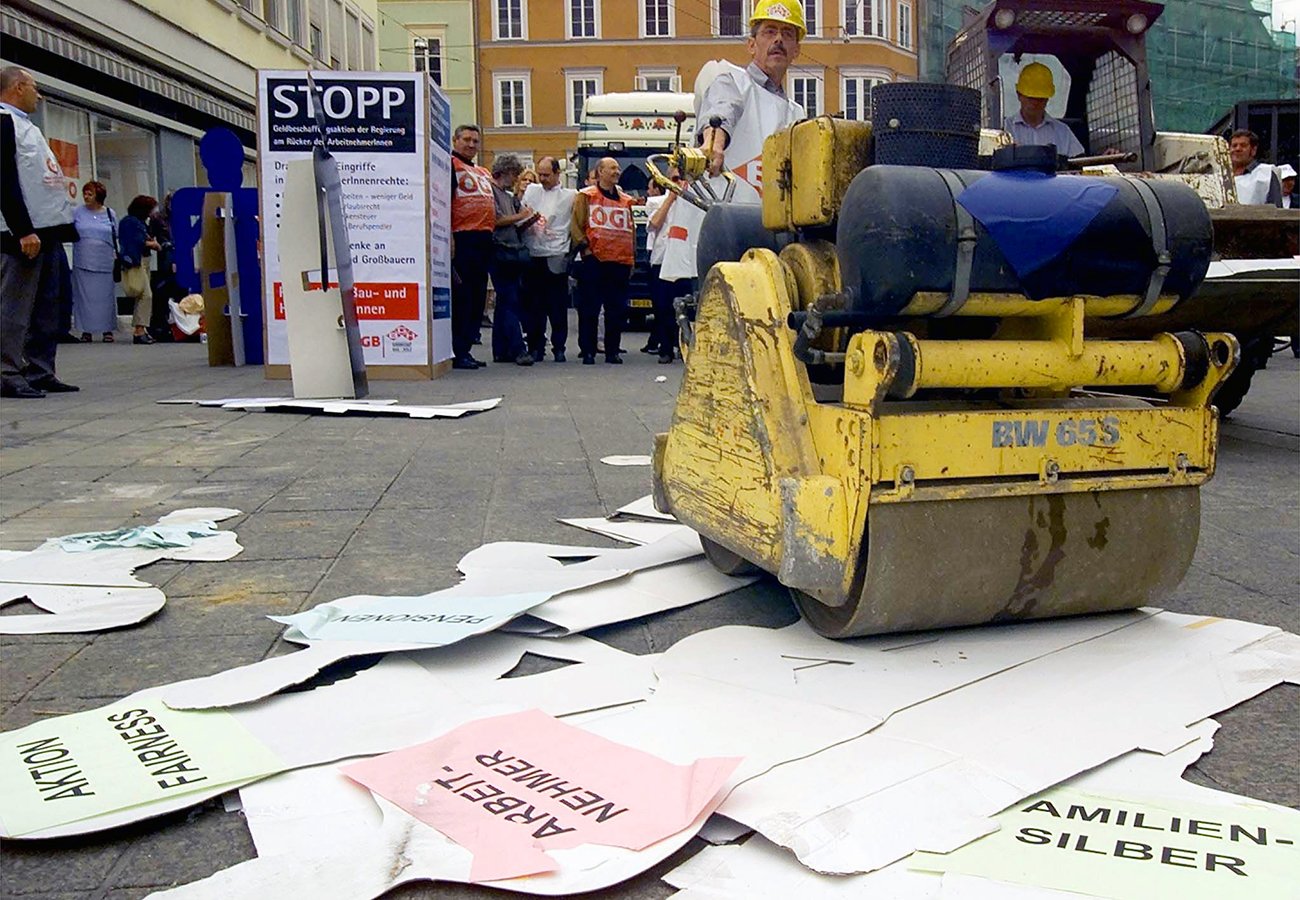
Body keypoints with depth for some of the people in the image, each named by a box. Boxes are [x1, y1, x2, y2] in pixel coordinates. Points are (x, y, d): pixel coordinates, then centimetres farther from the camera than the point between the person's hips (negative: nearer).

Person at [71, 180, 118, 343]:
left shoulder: (110, 214, 7)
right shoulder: (79, 212, 6)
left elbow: (116, 238, 12)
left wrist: (116, 256, 7)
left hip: (105, 264, 0)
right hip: (83, 262, 0)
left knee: (106, 296, 2)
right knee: (85, 296, 1)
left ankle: (107, 329, 11)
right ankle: (86, 330, 7)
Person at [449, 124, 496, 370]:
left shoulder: (484, 173, 24)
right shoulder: (450, 165, -2)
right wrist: (448, 236, -20)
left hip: (484, 239, 9)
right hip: (462, 239, -9)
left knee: (478, 298, 10)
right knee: (461, 296, -9)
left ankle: (466, 348, 16)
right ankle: (457, 353, -6)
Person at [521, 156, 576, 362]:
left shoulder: (570, 196, 5)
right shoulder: (531, 190, 15)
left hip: (556, 257, -3)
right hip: (532, 256, 3)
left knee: (558, 306, 0)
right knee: (532, 305, 4)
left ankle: (559, 348, 8)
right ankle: (536, 347, 11)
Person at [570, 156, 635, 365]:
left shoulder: (626, 201, 19)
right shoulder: (586, 196, 5)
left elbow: (631, 231, 21)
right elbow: (575, 226, 0)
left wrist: (632, 258, 15)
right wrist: (585, 248, -9)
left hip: (621, 262, 4)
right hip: (594, 261, -4)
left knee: (617, 309, 4)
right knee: (589, 309, -2)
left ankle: (613, 351, 12)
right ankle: (587, 351, 4)